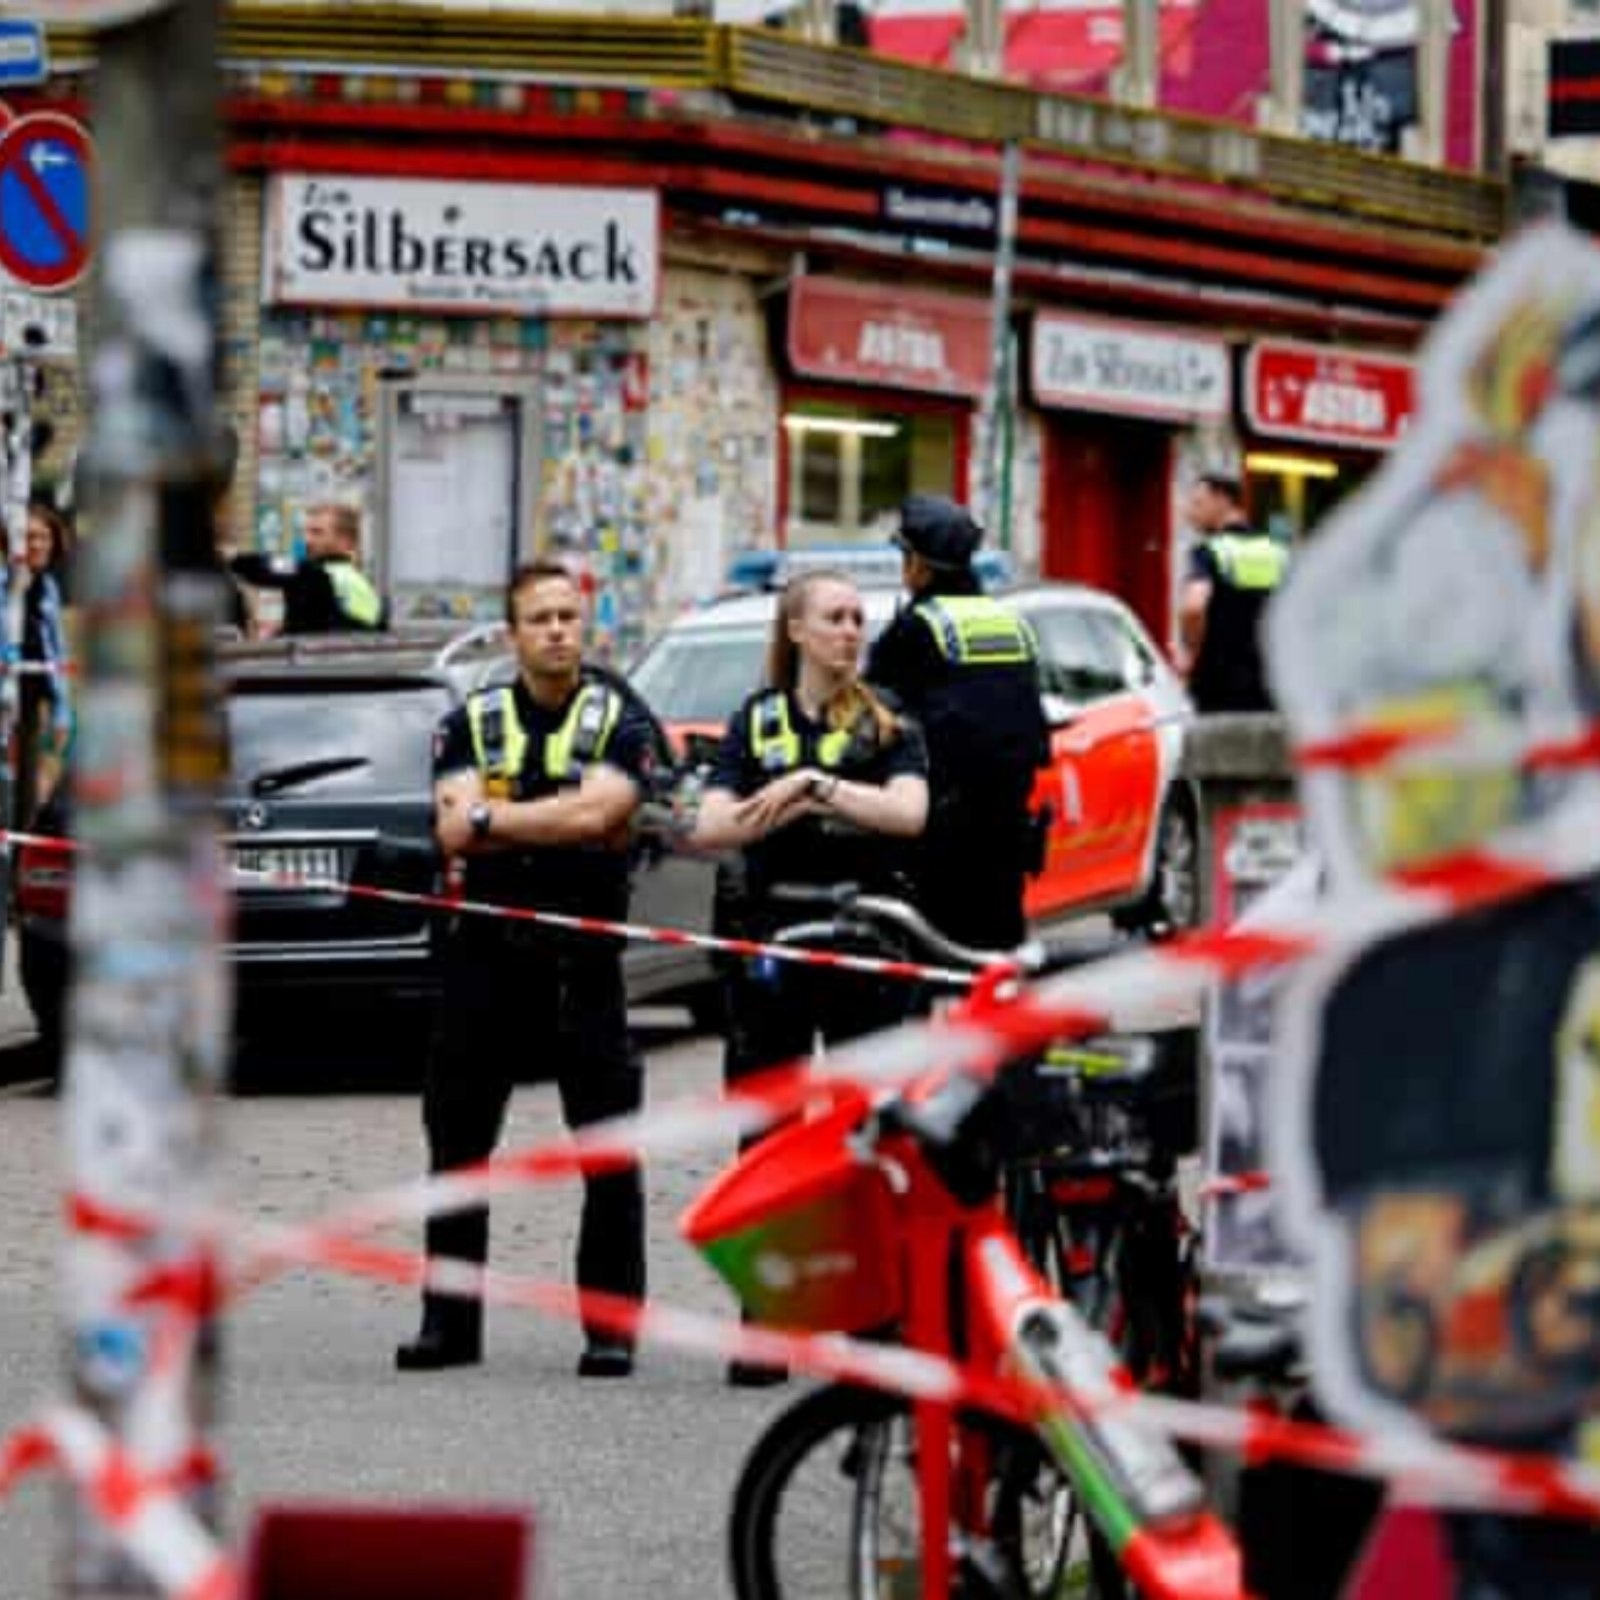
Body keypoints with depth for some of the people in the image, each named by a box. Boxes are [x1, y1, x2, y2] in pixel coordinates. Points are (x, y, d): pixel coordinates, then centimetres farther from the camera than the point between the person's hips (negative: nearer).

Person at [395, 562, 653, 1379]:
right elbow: (455, 829, -6)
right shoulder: (471, 724, 9)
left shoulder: (618, 723, 3)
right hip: (486, 951, 2)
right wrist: (559, 822, -12)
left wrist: (496, 817, -9)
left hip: (583, 958, -2)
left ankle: (612, 1327, 3)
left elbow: (596, 812, -15)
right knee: (457, 1147, 5)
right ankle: (449, 1322, 12)